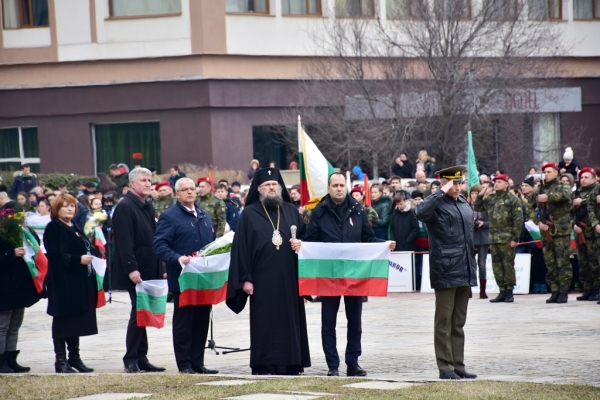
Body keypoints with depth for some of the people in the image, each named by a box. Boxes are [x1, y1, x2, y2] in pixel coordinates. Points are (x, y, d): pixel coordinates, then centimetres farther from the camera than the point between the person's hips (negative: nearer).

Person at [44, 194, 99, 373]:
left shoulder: (74, 228, 19)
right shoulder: (53, 228, -9)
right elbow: (56, 255, -20)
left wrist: (90, 260, 9)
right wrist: (78, 260, -28)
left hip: (80, 283, 9)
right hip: (63, 283, -9)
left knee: (77, 321, 12)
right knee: (63, 320, -4)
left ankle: (74, 357, 19)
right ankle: (61, 360, -1)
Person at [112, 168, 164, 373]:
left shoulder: (148, 207, 17)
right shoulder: (124, 208, -11)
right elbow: (124, 242, -18)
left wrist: (159, 269, 17)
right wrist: (131, 269, -24)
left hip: (149, 270, 8)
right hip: (136, 271, -8)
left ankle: (141, 358, 14)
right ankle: (131, 359, 1)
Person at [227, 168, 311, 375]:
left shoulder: (291, 211, 13)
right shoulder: (249, 214, 3)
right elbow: (240, 248, -2)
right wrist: (245, 278, -8)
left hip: (288, 280, 3)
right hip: (263, 281, -3)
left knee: (290, 322, 3)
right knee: (264, 325, -2)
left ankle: (290, 365, 8)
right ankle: (263, 366, 2)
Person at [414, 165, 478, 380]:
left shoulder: (465, 205, 16)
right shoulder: (437, 203, -6)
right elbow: (420, 213, -30)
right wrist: (441, 193, -26)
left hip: (464, 273, 7)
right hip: (445, 272, -7)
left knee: (458, 323, 11)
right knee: (444, 322, -1)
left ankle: (458, 366, 15)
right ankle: (445, 367, 1)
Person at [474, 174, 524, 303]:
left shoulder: (513, 199, -4)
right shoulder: (490, 198, 13)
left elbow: (518, 220, -8)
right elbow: (478, 208, 18)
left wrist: (515, 238, -13)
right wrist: (480, 196, 2)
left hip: (507, 239, -6)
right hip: (493, 238, 6)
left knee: (508, 265, -2)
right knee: (496, 266, 7)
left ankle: (509, 292, 5)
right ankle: (502, 291, 14)